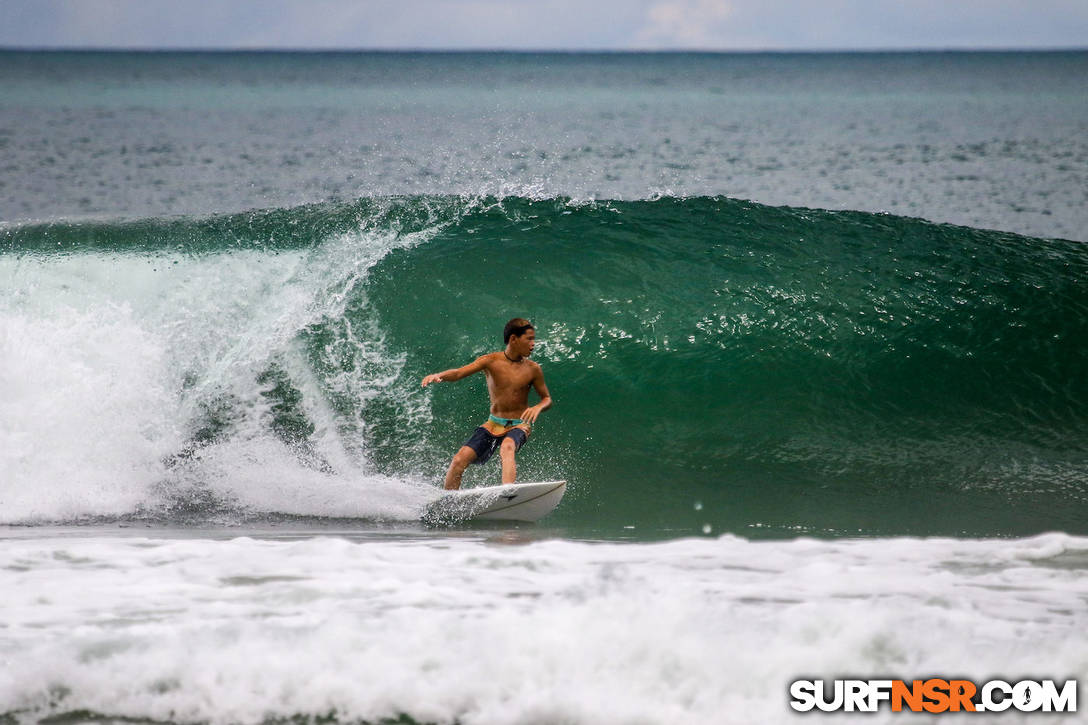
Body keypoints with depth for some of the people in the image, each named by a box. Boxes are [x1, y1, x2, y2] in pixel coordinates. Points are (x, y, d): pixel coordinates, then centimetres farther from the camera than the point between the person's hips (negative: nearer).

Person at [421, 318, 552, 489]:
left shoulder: (532, 369, -1)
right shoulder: (491, 361, -3)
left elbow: (547, 399, 10)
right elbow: (459, 372, -14)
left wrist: (538, 407, -15)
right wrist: (439, 376, -35)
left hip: (518, 426, -2)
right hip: (493, 424, 2)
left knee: (507, 448, -37)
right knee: (460, 459, -14)